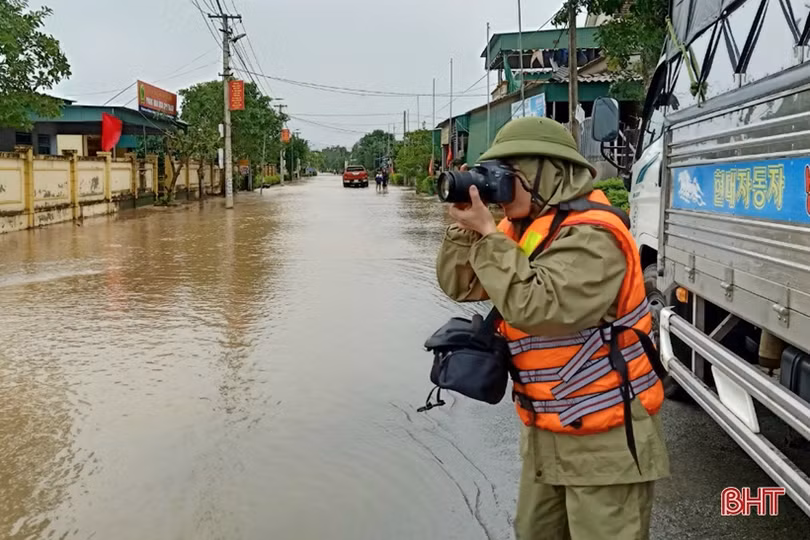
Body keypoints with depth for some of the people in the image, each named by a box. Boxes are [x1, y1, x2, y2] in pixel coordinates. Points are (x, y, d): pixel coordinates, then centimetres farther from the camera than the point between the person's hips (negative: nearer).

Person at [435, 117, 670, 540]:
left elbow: (537, 309, -31)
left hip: (604, 433, -9)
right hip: (545, 428, 9)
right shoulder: (523, 226, 7)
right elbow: (459, 286, 6)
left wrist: (488, 233, -25)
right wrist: (464, 225, -9)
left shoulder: (590, 234, -22)